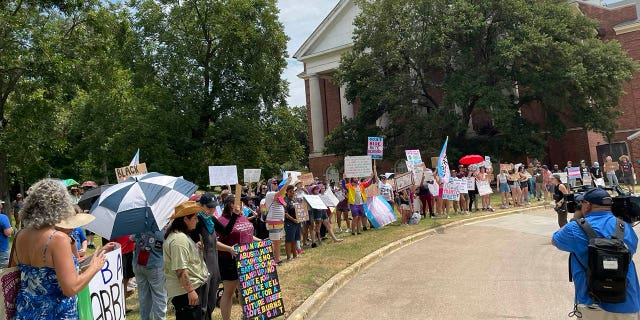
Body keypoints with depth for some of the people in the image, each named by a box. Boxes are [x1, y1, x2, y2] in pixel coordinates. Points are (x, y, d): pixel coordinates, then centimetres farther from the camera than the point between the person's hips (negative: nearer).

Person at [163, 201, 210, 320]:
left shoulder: (182, 236, 13)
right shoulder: (178, 239, -21)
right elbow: (180, 270, -25)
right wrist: (190, 290, -25)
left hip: (194, 287, 11)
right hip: (186, 291, -11)